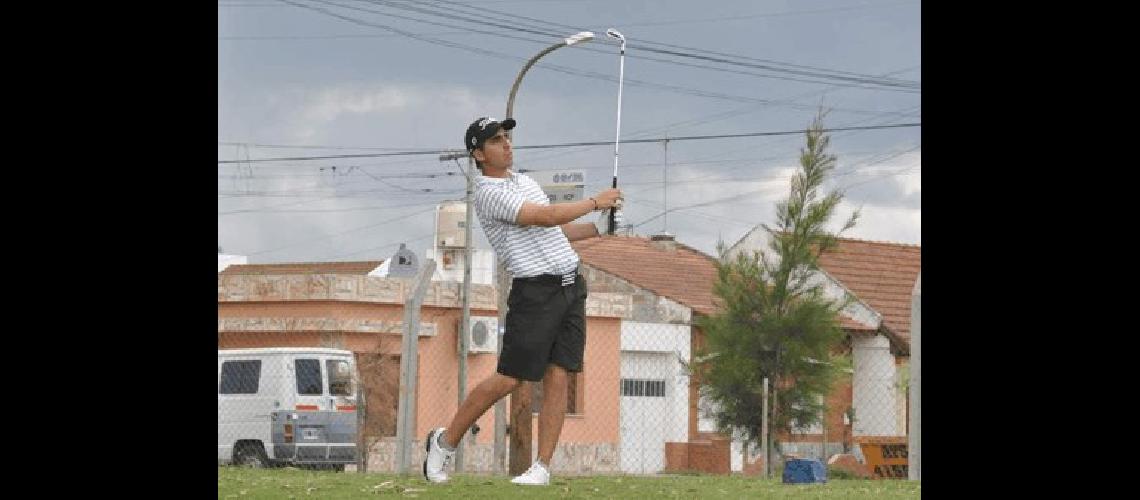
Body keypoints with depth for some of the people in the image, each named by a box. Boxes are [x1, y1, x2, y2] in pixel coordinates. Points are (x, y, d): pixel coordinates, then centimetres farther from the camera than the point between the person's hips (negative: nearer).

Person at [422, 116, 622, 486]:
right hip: (536, 292, -7)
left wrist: (598, 228, 17)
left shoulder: (525, 181, 19)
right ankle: (445, 441, 8)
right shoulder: (490, 193, -10)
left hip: (571, 286, 7)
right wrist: (595, 202, -11)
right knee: (508, 379, -7)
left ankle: (542, 467, -2)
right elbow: (545, 217, -19)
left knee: (558, 378, -2)